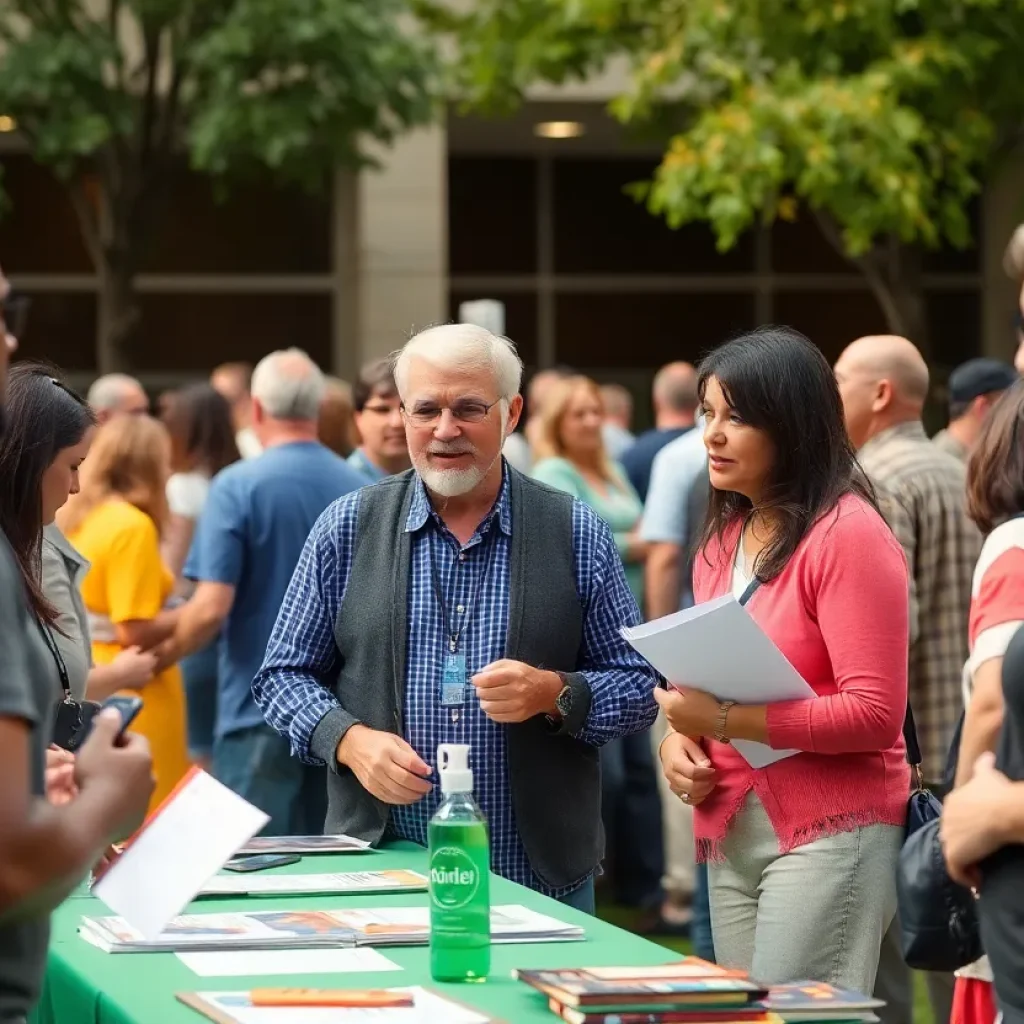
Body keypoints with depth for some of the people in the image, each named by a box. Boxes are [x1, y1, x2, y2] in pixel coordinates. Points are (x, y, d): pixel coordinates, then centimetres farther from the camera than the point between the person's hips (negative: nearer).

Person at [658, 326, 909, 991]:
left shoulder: (848, 533, -12)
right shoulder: (723, 539, 14)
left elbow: (874, 713, -17)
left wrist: (723, 720, -19)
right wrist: (680, 739, 1)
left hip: (829, 834, -8)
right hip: (731, 835, 8)